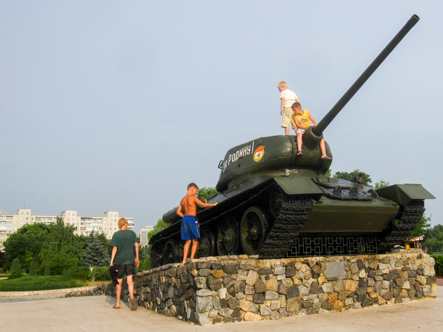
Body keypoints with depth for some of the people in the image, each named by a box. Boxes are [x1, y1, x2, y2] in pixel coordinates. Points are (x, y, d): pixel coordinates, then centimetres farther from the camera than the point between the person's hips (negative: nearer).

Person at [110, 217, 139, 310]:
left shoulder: (116, 235, -3)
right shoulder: (132, 233, 3)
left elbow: (114, 248, -8)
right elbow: (136, 245, 3)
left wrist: (111, 261, -4)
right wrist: (137, 258, 11)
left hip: (119, 261, -1)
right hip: (130, 260, 1)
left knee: (118, 282, 9)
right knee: (130, 281, 0)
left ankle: (118, 303, 15)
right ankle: (132, 297, -26)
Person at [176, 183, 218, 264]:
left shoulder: (183, 199, 14)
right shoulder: (193, 197, -6)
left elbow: (178, 212, 14)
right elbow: (203, 205, -1)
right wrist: (213, 204, 11)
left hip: (184, 219, 7)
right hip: (192, 219, -7)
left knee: (188, 241, 11)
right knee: (195, 241, 1)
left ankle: (184, 260, 2)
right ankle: (191, 259, -7)